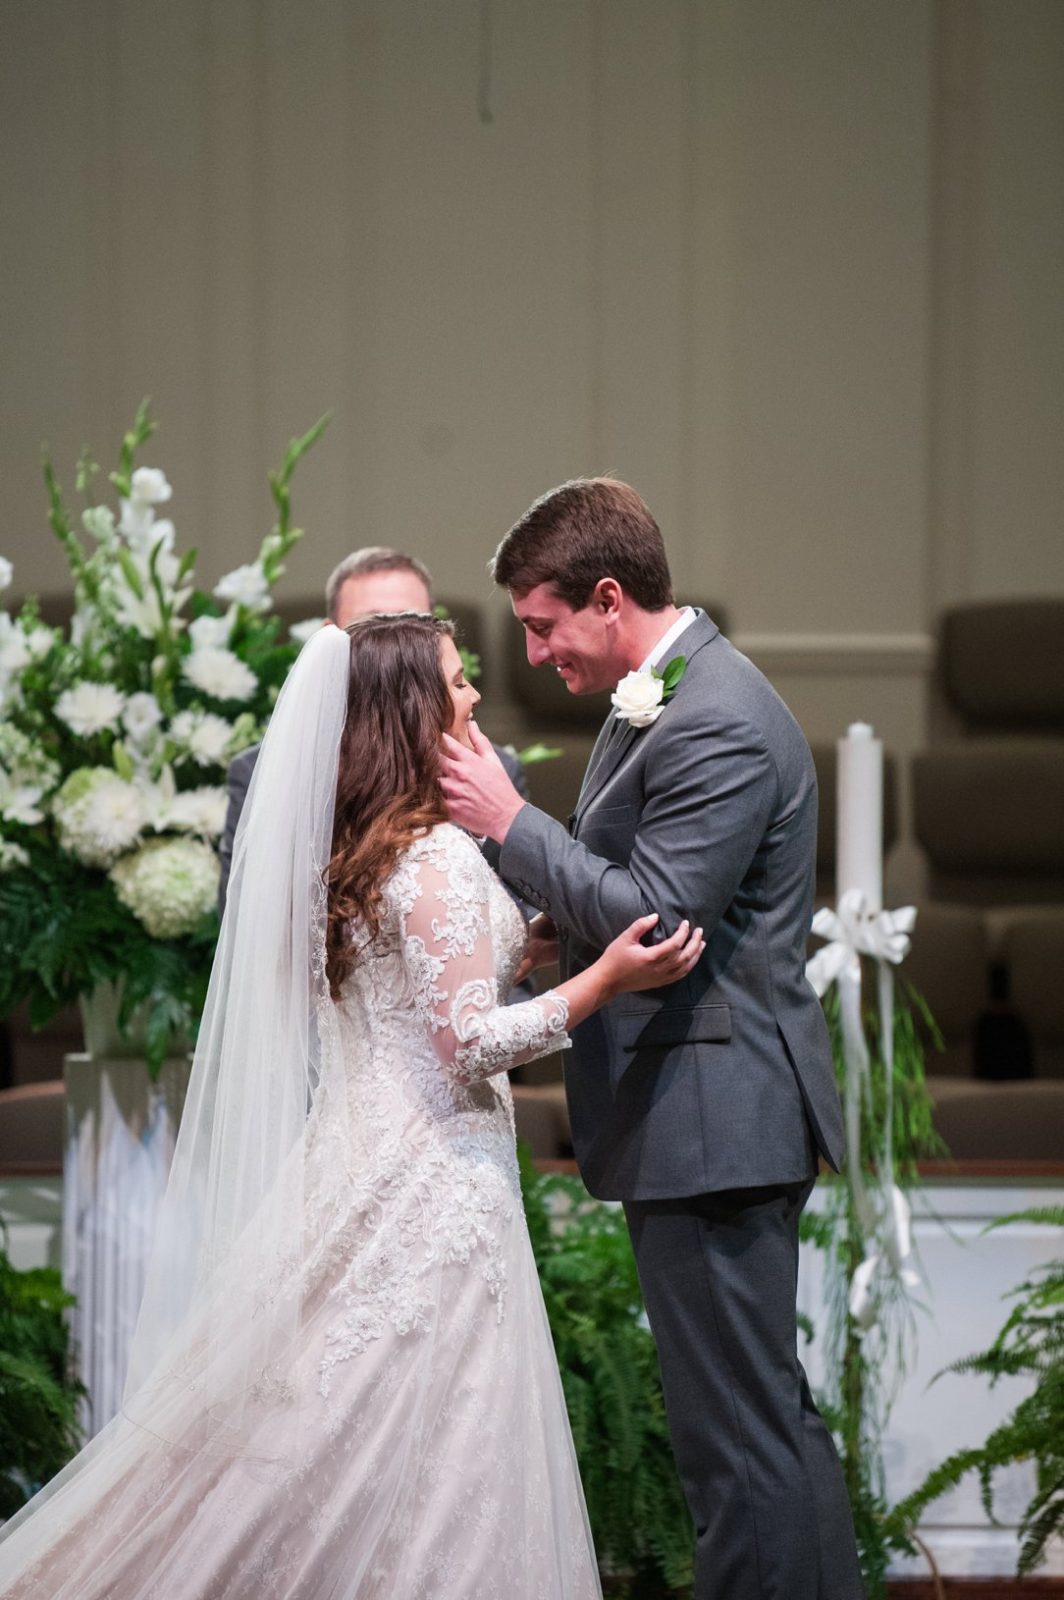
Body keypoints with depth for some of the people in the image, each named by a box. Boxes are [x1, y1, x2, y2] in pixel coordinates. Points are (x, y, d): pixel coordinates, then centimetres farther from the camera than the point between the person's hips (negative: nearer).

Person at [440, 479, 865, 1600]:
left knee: (736, 1432, -6)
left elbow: (657, 918, -22)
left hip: (711, 1118, -11)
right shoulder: (658, 698, 14)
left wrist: (510, 822, -17)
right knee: (773, 1409, 17)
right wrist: (563, 931, 5)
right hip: (716, 1120, 11)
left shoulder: (718, 724, -19)